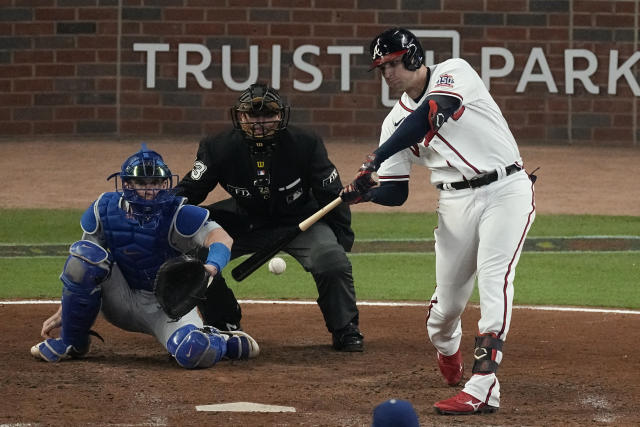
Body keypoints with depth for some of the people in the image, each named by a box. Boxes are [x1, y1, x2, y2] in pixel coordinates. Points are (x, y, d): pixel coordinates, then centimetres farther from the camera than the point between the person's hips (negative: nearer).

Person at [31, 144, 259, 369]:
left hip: (166, 306, -3)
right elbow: (81, 267, 0)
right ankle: (72, 343, -8)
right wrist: (62, 313, -5)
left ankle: (228, 343, 7)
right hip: (120, 300, 3)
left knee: (193, 353, -33)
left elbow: (221, 237, -34)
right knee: (85, 252, -23)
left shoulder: (177, 214, -18)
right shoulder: (104, 209, -8)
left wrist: (211, 267, -56)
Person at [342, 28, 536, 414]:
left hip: (507, 190, -5)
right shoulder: (397, 120, 8)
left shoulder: (453, 72, -7)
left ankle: (483, 387, -27)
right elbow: (396, 193, 8)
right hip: (457, 202, 5)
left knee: (495, 279, -19)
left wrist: (375, 159, -32)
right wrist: (363, 192, -16)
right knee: (448, 298, 6)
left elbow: (430, 116, -27)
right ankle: (446, 349, 41)